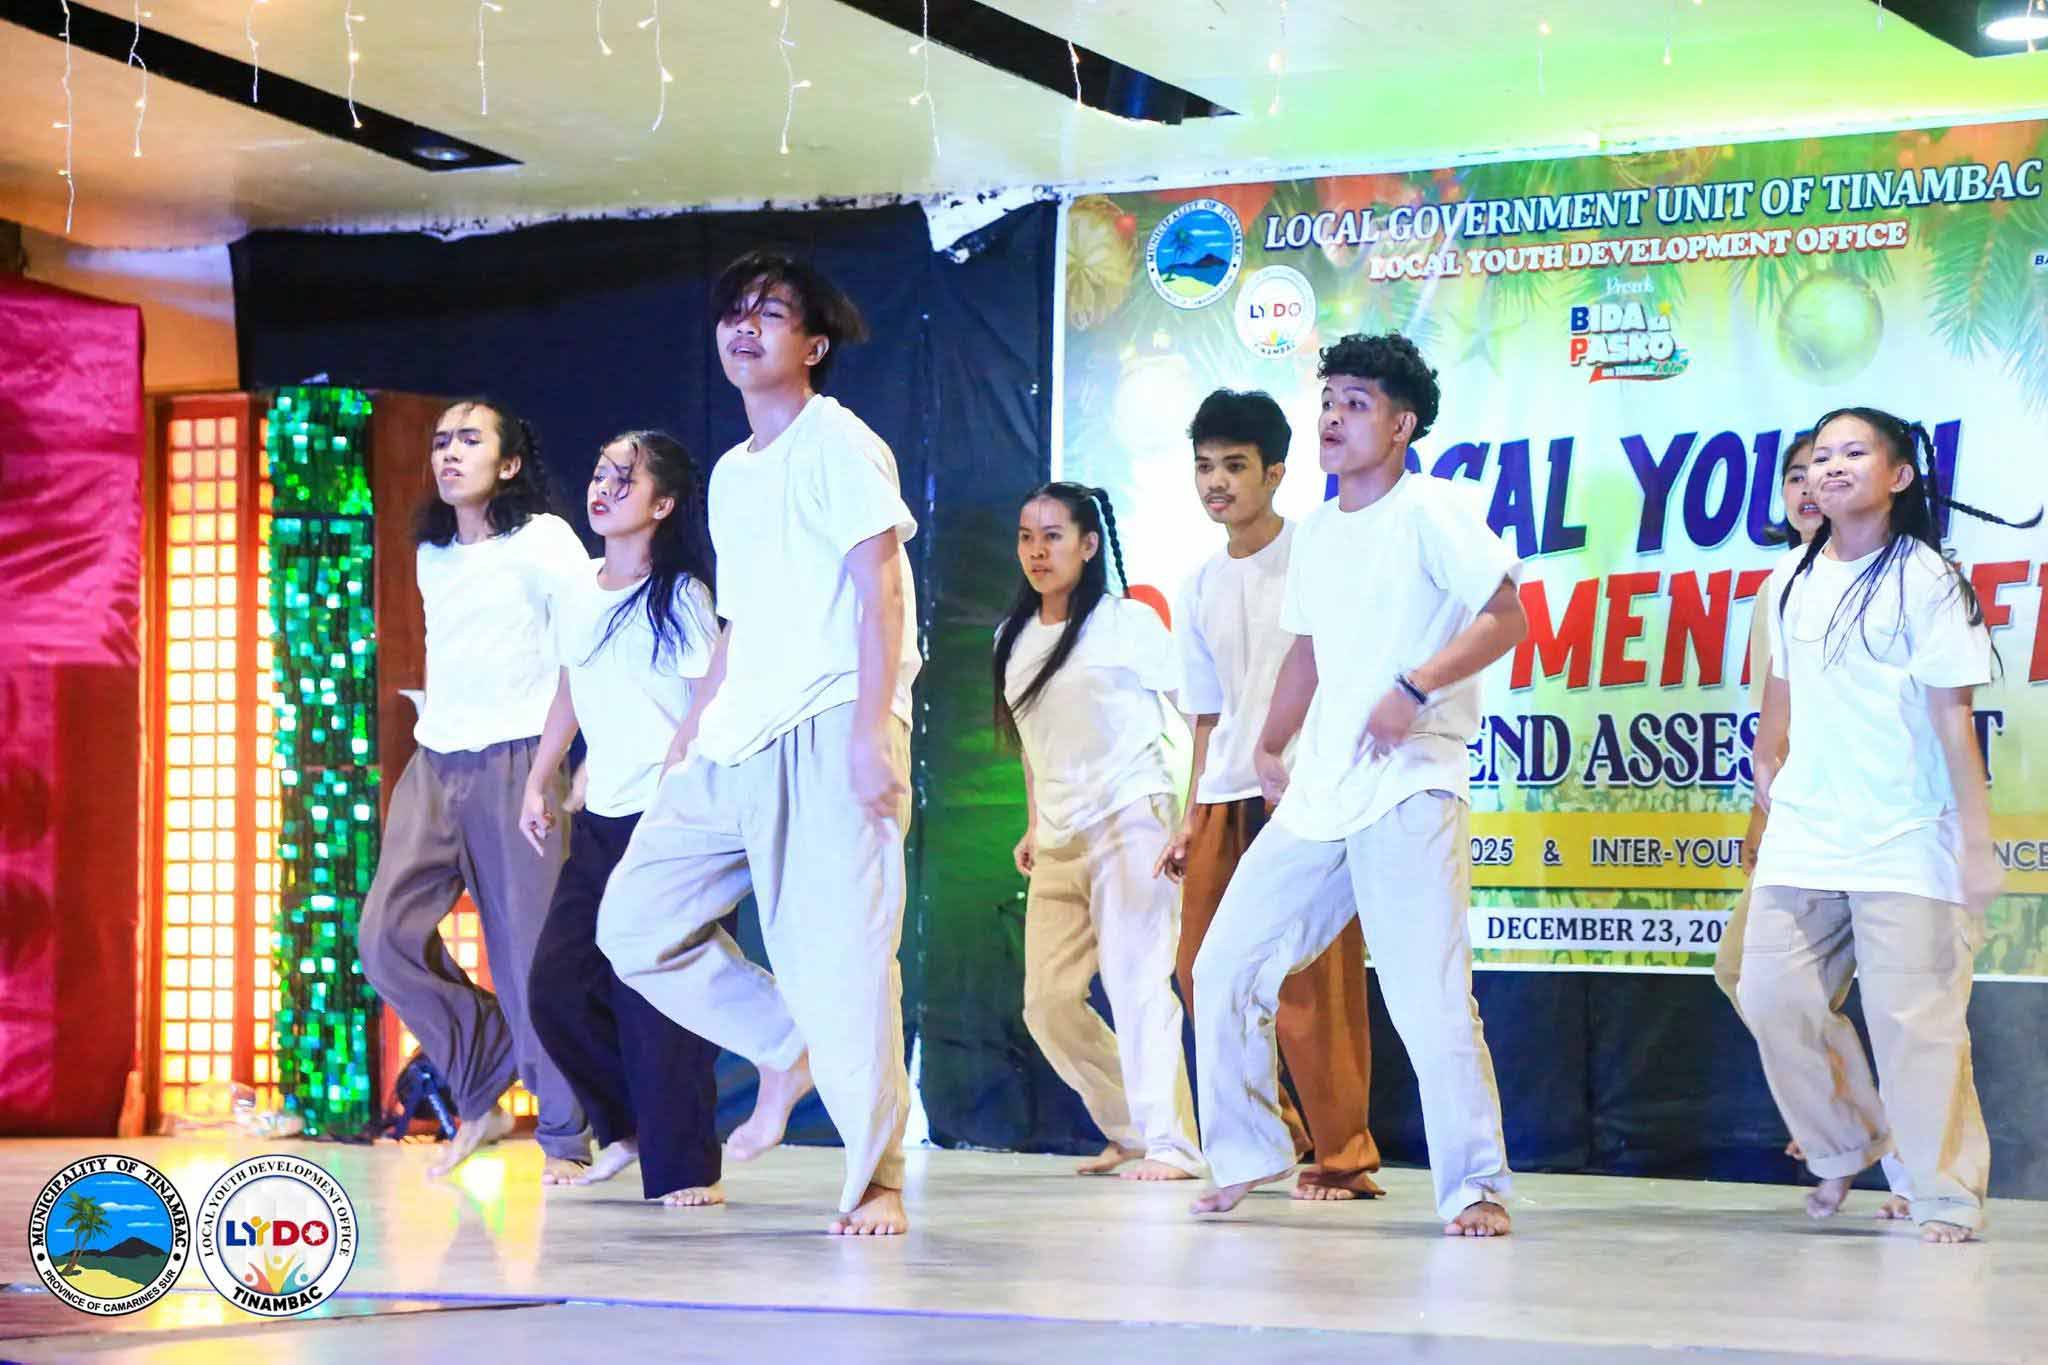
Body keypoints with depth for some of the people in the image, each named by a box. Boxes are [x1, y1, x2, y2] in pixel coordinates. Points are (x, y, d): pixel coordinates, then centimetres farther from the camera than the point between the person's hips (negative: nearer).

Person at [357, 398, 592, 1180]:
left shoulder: (542, 542, -3)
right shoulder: (432, 554, 18)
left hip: (515, 764, -6)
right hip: (434, 764, 6)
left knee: (530, 951, -8)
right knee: (387, 932, -8)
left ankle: (566, 1139, 3)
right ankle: (479, 1096, 9)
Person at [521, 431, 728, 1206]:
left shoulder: (682, 596, -8)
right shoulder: (578, 593, 11)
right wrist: (538, 782, 20)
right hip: (600, 819, 7)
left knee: (653, 995, -9)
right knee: (557, 983, 2)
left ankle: (685, 1170, 0)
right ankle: (628, 1128, 21)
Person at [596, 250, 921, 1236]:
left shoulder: (837, 443, -1)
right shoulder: (731, 474, 22)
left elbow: (880, 588, -10)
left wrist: (872, 729, -20)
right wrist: (686, 739, 19)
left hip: (827, 733, -8)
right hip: (733, 747, 8)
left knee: (836, 953, -11)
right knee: (634, 920, 3)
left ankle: (876, 1182, -3)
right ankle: (785, 1050, 18)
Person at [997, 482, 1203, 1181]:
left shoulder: (1128, 622, -2)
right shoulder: (1014, 638, 14)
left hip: (1130, 818, -7)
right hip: (1060, 838, 7)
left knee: (1136, 981, -14)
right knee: (1048, 998, 2)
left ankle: (1170, 1144, -12)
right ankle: (1131, 1130, 16)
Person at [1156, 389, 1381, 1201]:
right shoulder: (1200, 591, 14)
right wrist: (1190, 817, 14)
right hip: (1226, 799, 7)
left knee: (1310, 981, -8)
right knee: (1203, 968, 6)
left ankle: (1342, 1155, 1)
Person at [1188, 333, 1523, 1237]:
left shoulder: (1428, 510, -6)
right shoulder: (1316, 532, 17)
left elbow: (1507, 618, -13)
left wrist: (1416, 690, -22)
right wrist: (1269, 748, 20)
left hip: (1409, 795, -8)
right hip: (1315, 795, 8)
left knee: (1428, 999, -13)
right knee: (1225, 968, 7)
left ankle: (1475, 1188, -4)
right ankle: (1244, 1159, 20)